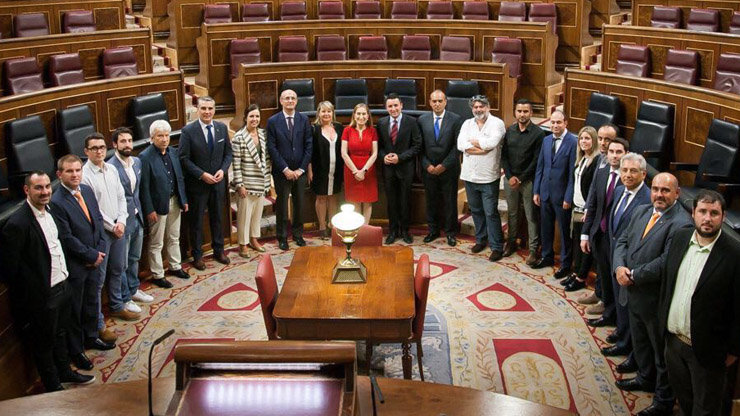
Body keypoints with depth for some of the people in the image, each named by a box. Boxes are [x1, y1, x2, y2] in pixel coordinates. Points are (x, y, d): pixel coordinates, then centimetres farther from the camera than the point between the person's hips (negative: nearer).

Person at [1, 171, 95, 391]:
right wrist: (28, 296, -11)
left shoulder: (48, 212, 3)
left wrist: (65, 274, 11)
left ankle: (64, 372, 44)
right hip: (42, 296, -8)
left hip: (62, 287, 8)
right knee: (45, 343, 12)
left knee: (60, 334, 26)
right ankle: (53, 387, 29)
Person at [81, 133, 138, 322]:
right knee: (99, 277, 0)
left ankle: (117, 306, 39)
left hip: (118, 227, 7)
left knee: (118, 270, 20)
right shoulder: (84, 174, -16)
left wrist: (121, 222, -4)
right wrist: (112, 226, -12)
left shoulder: (111, 169, 6)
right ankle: (97, 323, 9)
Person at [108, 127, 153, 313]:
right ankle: (124, 299, 21)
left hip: (137, 218, 7)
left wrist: (140, 211, 12)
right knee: (122, 263, 7)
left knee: (134, 258, 23)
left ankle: (133, 289, 40)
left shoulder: (137, 162, 4)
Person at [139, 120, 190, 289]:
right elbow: (144, 187, -16)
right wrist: (149, 210, -16)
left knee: (174, 238, 21)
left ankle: (175, 267, 38)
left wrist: (184, 199, 9)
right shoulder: (145, 157, -17)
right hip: (158, 205, -6)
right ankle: (157, 275, 19)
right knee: (156, 243, 7)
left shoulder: (173, 152, 3)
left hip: (174, 201, 6)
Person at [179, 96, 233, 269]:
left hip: (218, 182, 4)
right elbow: (184, 158, -13)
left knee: (217, 218, 17)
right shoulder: (188, 131, -13)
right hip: (197, 183, -4)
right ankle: (197, 255, 21)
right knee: (196, 221, 8)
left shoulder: (222, 128, 0)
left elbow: (228, 153, 7)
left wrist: (223, 170, -10)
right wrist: (202, 175, -20)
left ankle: (218, 250, 33)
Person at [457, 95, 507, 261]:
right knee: (476, 210, 16)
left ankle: (496, 246, 5)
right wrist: (483, 148, -16)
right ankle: (481, 239, 32)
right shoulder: (467, 124, 8)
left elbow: (492, 142, -23)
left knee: (491, 213, -2)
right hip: (470, 175, 5)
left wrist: (473, 141, -8)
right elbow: (461, 145, -8)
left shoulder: (497, 123, -6)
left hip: (489, 177, -5)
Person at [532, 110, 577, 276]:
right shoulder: (546, 140, 7)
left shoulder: (573, 142, -14)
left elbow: (573, 172, -15)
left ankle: (565, 264, 19)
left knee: (564, 230, 6)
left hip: (561, 194, -6)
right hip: (545, 192, 6)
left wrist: (568, 198, -15)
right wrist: (536, 191, 8)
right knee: (546, 227, 18)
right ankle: (547, 257, 35)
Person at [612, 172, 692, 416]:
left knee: (662, 351, 10)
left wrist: (633, 276, -20)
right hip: (634, 294, 8)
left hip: (657, 300, -8)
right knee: (640, 342, 28)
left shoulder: (680, 224, -23)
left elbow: (665, 263, -28)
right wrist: (619, 267, -13)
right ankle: (646, 378, 52)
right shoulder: (641, 212, 5)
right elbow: (622, 241, 6)